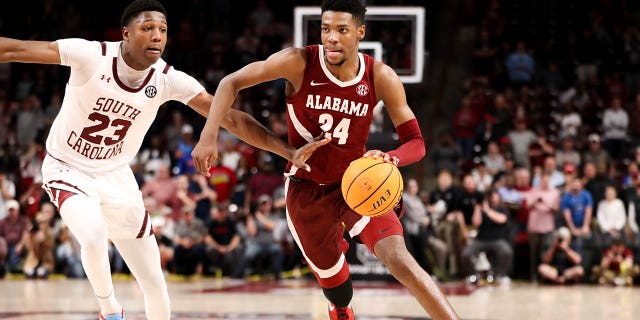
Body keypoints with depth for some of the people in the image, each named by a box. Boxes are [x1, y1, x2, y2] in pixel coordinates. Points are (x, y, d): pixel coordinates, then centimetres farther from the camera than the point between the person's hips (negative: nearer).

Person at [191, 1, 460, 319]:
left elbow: (415, 143, -12)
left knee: (398, 259, -25)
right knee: (336, 289, 11)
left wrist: (389, 159, -35)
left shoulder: (381, 78, -15)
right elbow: (232, 82, -10)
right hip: (306, 190, 1)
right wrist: (209, 136, -23)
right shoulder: (299, 63, -19)